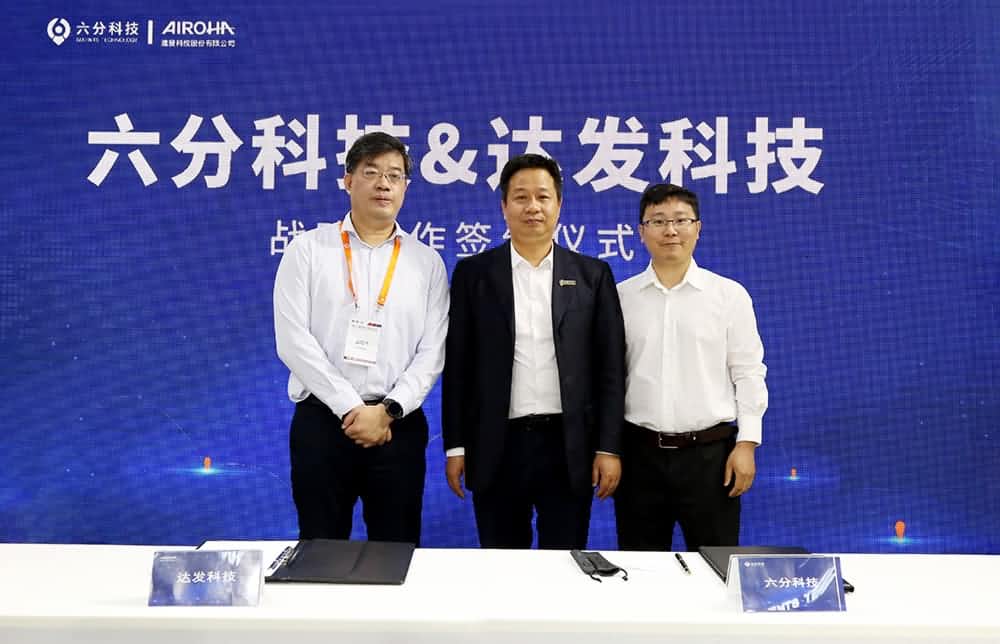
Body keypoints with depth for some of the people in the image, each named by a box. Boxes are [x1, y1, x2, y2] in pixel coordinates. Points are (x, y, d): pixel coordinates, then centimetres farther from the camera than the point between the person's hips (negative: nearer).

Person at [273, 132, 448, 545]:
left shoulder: (427, 261, 7)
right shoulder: (307, 249, 2)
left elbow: (432, 351, 1)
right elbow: (293, 340, -6)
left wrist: (388, 410, -12)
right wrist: (350, 408, -12)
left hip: (398, 424, 1)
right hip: (322, 419, -1)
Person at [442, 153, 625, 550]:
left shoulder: (592, 275, 5)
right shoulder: (474, 273, 4)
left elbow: (610, 367, 3)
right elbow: (458, 365, 3)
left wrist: (609, 447, -2)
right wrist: (456, 446, 0)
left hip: (569, 446, 0)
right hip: (497, 446, 0)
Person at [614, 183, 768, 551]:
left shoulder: (730, 295, 1)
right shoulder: (620, 297, 3)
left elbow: (748, 373, 1)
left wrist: (747, 443, -5)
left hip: (710, 451, -1)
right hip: (639, 452, 1)